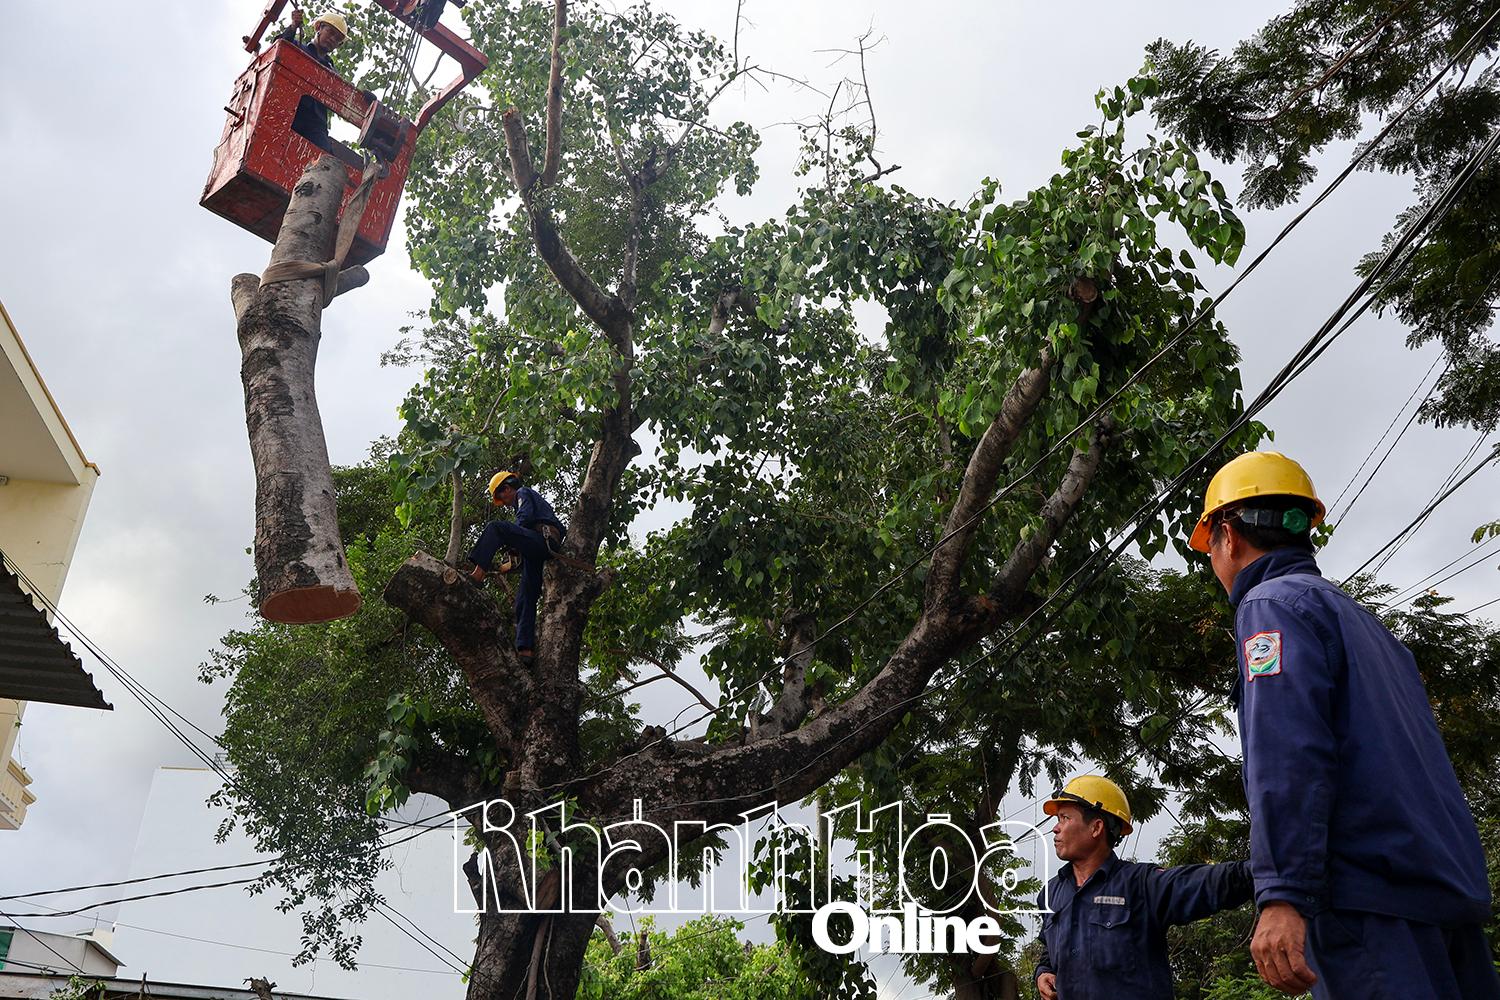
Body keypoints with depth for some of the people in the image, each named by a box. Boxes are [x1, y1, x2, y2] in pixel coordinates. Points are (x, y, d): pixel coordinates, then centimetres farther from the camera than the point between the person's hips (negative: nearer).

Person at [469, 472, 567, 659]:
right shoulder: (535, 499, 40)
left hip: (542, 540, -9)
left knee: (494, 528, -21)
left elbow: (525, 519, -7)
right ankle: (525, 649, -8)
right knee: (525, 600, 1)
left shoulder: (523, 493, 14)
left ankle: (478, 573, -38)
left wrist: (507, 540, 2)